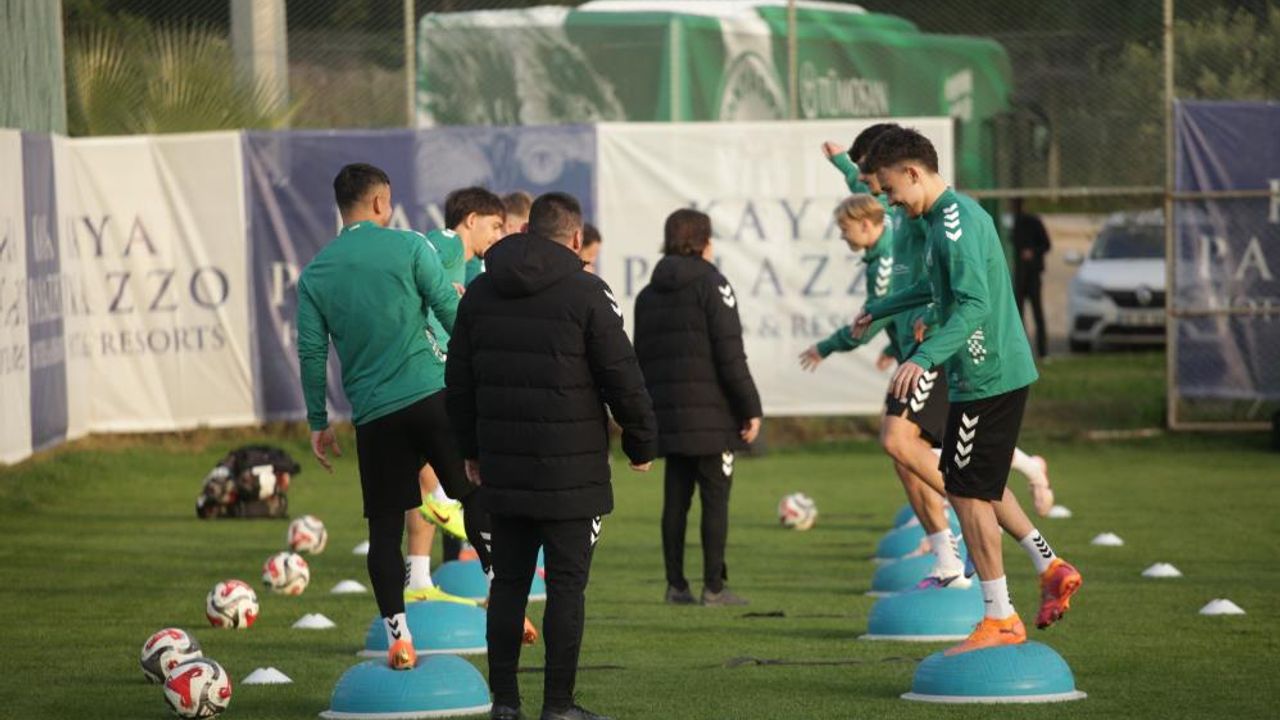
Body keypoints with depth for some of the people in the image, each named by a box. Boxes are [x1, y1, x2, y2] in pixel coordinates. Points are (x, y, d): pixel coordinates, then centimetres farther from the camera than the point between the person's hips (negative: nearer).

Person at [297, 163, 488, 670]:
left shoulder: (315, 273, 7)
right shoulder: (409, 247, 0)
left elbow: (311, 352, 7)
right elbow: (452, 314, -3)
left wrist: (318, 423, 13)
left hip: (374, 416, 2)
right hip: (432, 397, -2)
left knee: (385, 528, 6)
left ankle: (398, 640, 2)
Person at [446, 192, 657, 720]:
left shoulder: (481, 293, 9)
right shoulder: (586, 294, -8)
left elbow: (459, 379, 15)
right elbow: (622, 377, -8)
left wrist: (473, 449, 25)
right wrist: (642, 444, 6)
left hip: (502, 471, 5)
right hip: (572, 473, -5)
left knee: (508, 583, 10)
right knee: (566, 586, -1)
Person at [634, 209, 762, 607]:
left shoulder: (648, 294, 15)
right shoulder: (710, 283, -6)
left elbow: (641, 358, 16)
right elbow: (730, 354, -11)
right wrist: (750, 408, -8)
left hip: (667, 413, 6)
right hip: (710, 412, -6)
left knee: (675, 499, 9)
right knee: (715, 498, -3)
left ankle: (676, 585, 9)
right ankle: (714, 586, -5)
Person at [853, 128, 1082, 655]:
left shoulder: (955, 222, -19)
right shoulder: (956, 214, 14)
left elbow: (974, 305, -29)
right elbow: (943, 287, 32)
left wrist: (924, 357, -39)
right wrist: (880, 310, 44)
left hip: (985, 378, -10)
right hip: (1001, 370, 10)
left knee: (967, 493, -3)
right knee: (979, 486, 21)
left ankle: (1000, 620, 3)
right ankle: (1051, 568, 23)